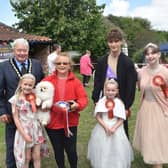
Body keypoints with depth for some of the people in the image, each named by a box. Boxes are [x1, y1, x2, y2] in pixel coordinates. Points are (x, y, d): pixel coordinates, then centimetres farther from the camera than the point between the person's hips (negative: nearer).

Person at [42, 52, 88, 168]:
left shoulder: (76, 81, -1)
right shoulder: (47, 81, -2)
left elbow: (83, 98, -4)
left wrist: (77, 105, -24)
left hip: (70, 122, -1)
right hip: (53, 122, 1)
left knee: (71, 150, 7)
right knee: (58, 150, 16)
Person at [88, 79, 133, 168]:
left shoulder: (119, 103, -6)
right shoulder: (101, 102, -6)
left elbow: (121, 120, -4)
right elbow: (98, 117, -6)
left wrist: (114, 128, -16)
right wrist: (106, 127, -16)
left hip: (116, 129, 0)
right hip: (102, 129, 0)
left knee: (117, 149, 5)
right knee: (103, 149, 8)